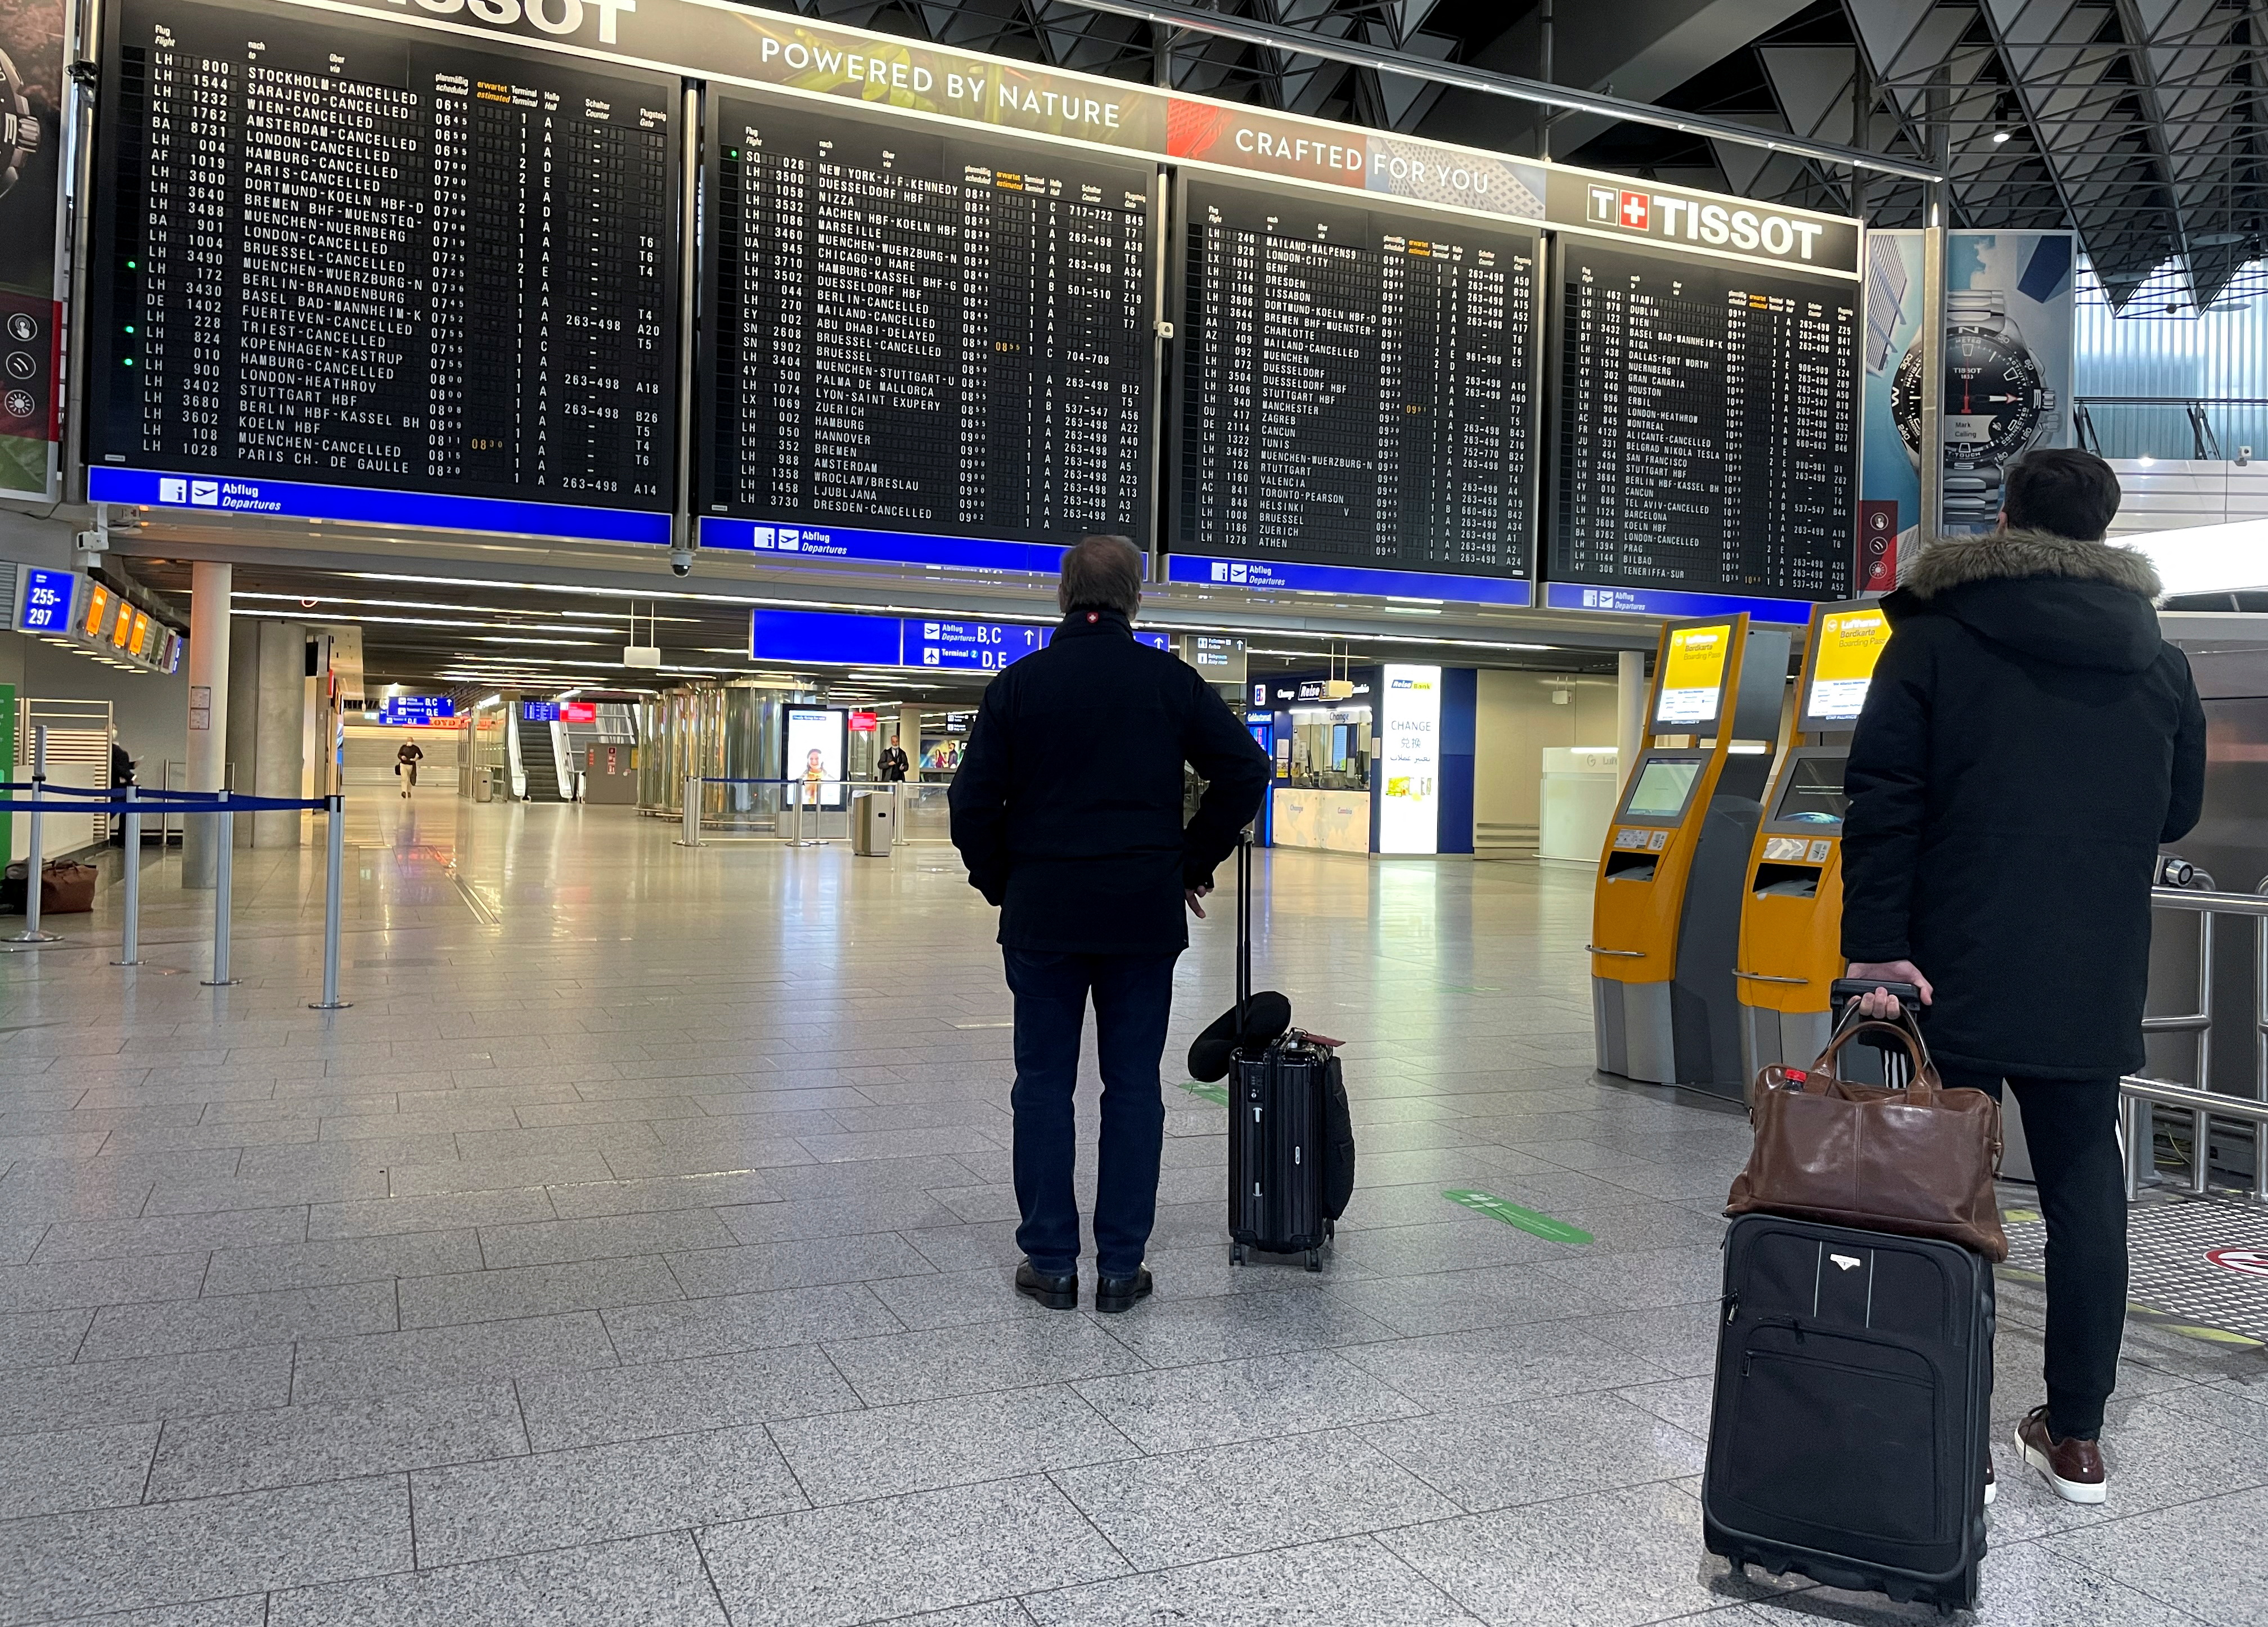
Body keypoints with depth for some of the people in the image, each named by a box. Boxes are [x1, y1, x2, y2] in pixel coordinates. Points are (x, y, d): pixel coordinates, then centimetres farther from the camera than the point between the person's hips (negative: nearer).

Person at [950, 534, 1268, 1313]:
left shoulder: (1019, 684, 0)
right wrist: (1194, 864, 7)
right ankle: (1121, 1266, 12)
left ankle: (1050, 1262, 13)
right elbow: (1245, 772, -2)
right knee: (1133, 1088, 7)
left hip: (1041, 918, 0)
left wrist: (1000, 884, 10)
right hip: (1145, 919, 0)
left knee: (1044, 1086, 8)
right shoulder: (1173, 682, 1)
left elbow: (972, 801, -3)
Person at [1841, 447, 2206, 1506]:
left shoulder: (1933, 639, -4)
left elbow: (1883, 801, -12)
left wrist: (1875, 945, -13)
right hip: (2095, 983, 4)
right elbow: (2179, 814, 17)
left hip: (1956, 976, -3)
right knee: (2085, 1193, 12)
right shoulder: (2159, 660, 9)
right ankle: (2076, 1439, 19)